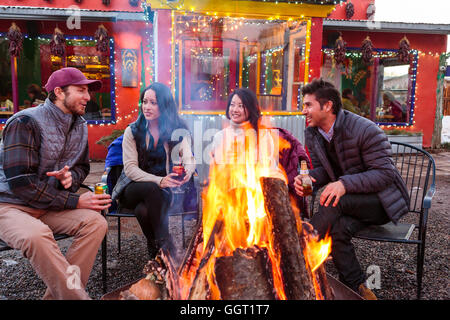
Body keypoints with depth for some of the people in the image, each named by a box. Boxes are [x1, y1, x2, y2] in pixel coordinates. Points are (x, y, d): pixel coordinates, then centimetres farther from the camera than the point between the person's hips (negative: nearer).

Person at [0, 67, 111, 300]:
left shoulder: (80, 126, 5)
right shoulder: (25, 123, -16)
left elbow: (82, 166, 17)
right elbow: (20, 183, -21)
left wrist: (70, 177, -10)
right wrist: (74, 201, -21)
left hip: (50, 205, 6)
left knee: (96, 222, -20)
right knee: (36, 235, -37)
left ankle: (58, 295, -13)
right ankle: (76, 296, -22)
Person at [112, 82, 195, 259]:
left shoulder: (179, 132, 2)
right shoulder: (132, 131, 1)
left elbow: (188, 157, -16)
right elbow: (130, 168, -10)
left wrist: (187, 171, -43)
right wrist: (159, 181, -28)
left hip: (165, 190, 0)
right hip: (133, 189, 1)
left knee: (143, 210, -34)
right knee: (152, 189, -35)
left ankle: (156, 251, -15)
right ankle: (165, 246, -29)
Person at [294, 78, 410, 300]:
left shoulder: (365, 130, -20)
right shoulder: (312, 134, 1)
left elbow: (385, 173, -21)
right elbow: (321, 169, 8)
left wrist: (345, 184, -36)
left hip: (383, 200, -5)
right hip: (353, 203, 5)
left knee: (338, 201, -34)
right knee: (338, 229, -29)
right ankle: (357, 289, -14)